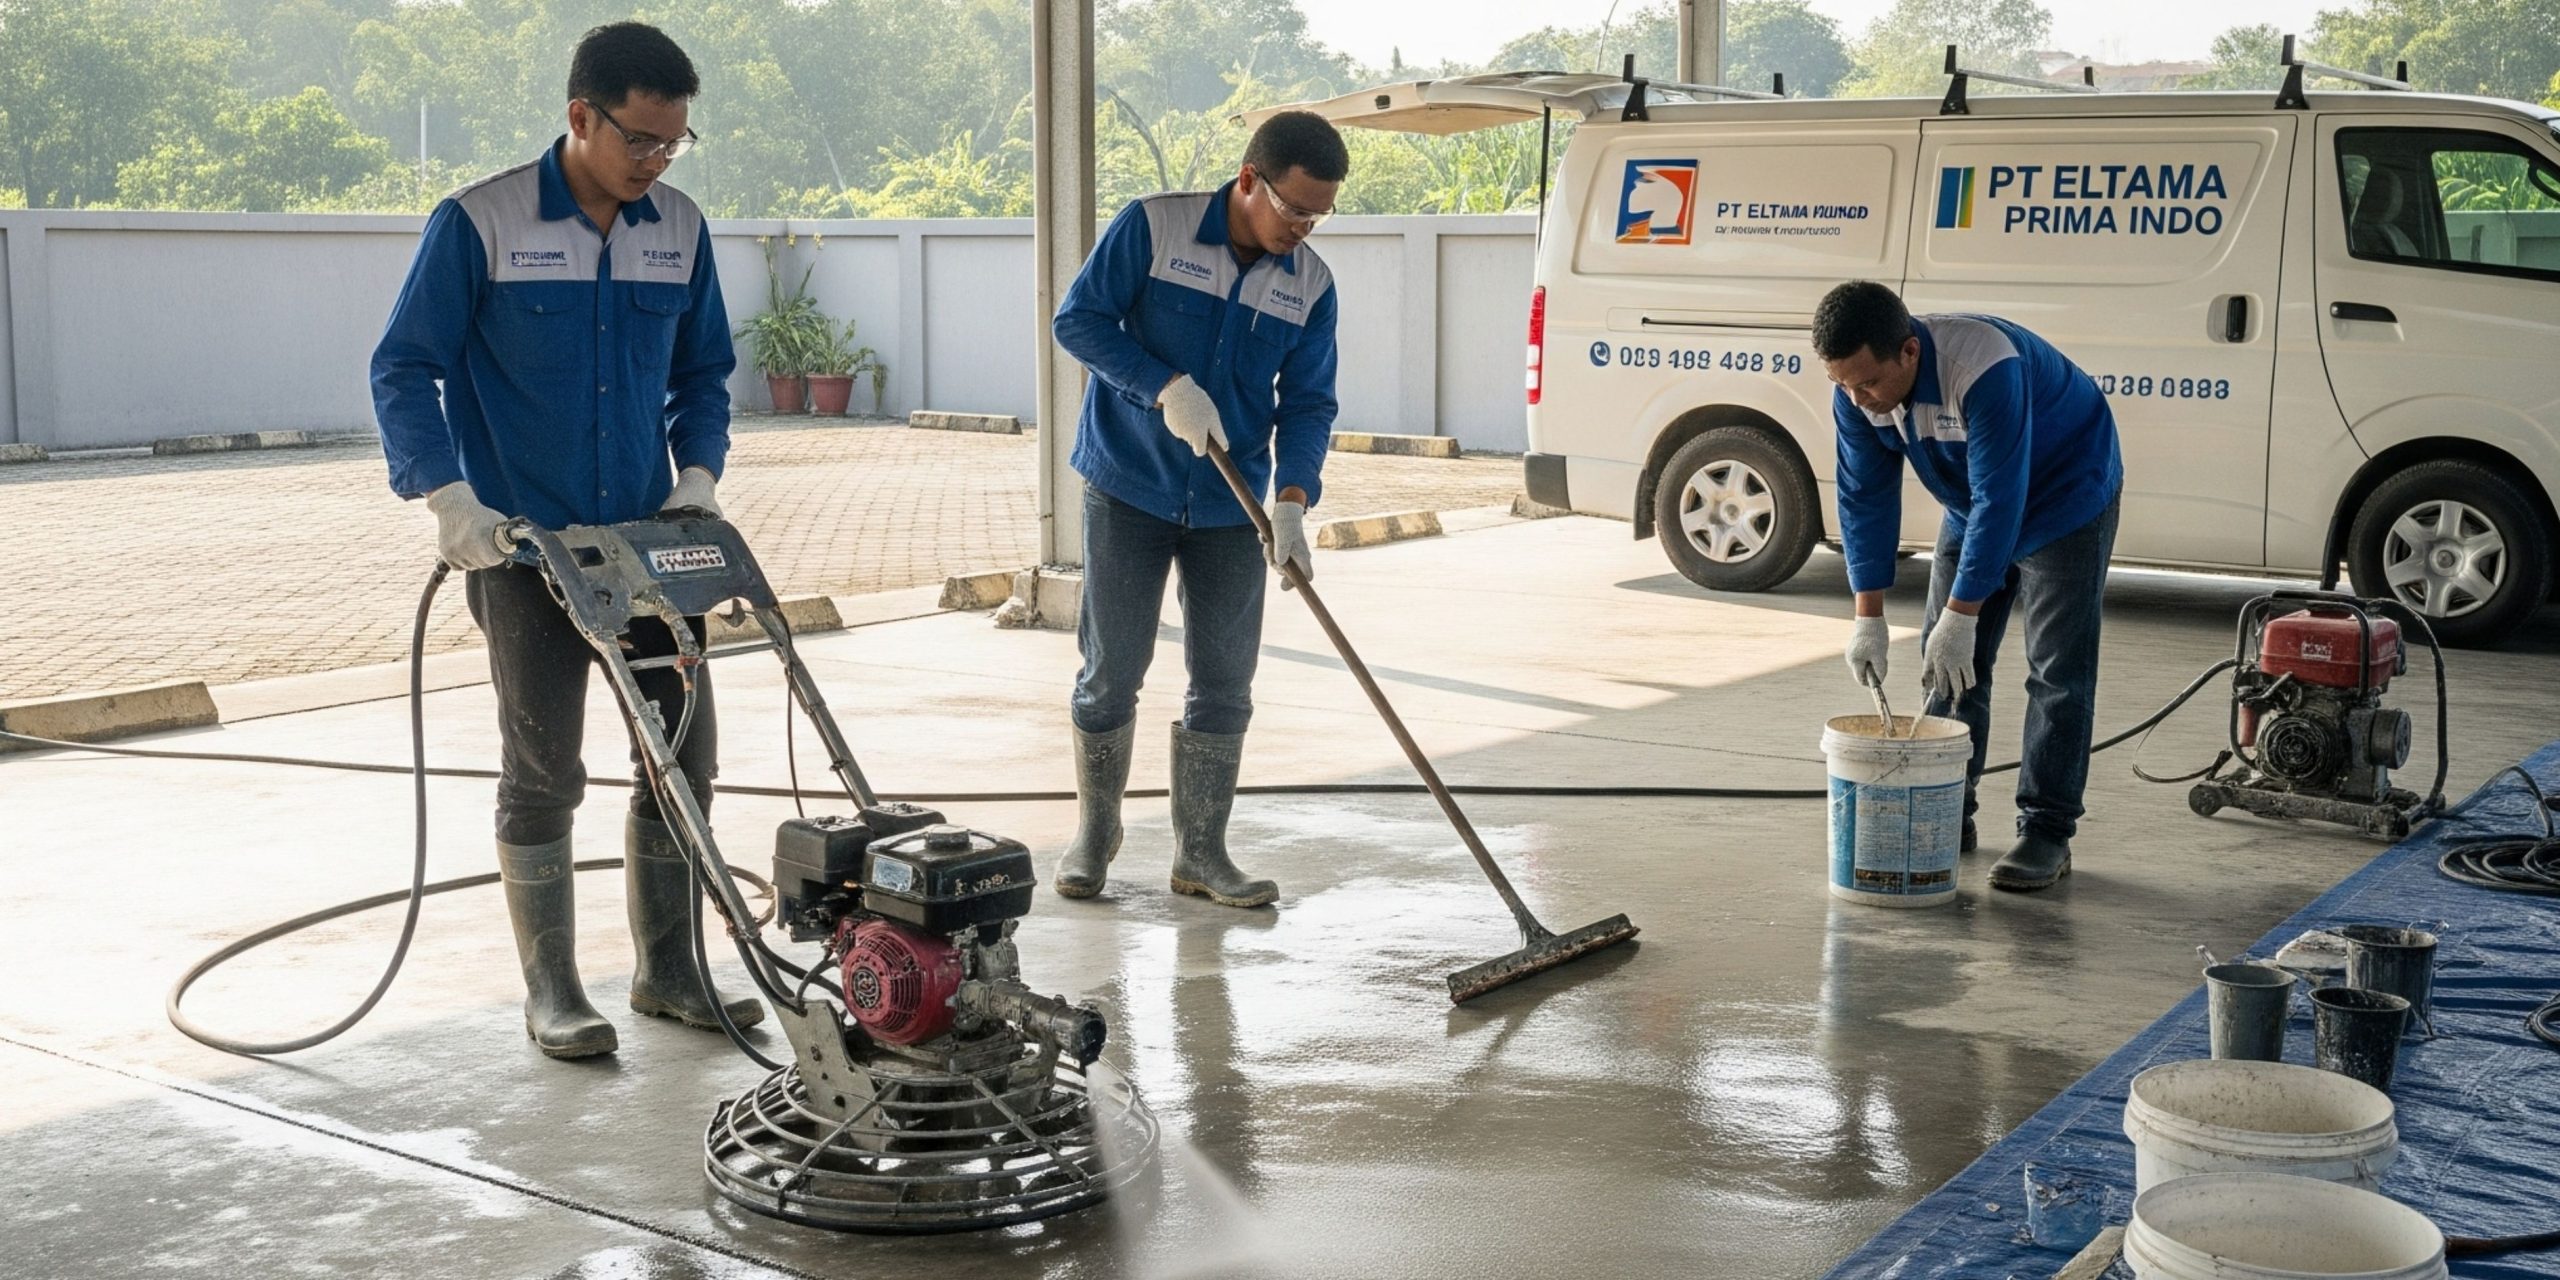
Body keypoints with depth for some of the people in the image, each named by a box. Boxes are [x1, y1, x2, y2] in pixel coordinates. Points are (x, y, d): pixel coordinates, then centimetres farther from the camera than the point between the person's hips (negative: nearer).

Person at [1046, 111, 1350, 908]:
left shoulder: (1312, 286, 0)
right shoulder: (1153, 228, -10)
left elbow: (1308, 404, -1)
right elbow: (1078, 319, -10)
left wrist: (1292, 499, -17)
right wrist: (1167, 386, -22)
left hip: (1232, 509, 3)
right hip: (1128, 490, -3)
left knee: (1225, 682, 4)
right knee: (1111, 671, 2)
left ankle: (1201, 854, 15)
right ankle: (1094, 835, 21)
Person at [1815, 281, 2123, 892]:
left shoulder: (1984, 369, -39)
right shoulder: (1855, 393, -18)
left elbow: (2000, 501, -37)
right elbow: (1865, 498, -11)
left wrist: (1961, 616, -35)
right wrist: (1869, 617, -15)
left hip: (2065, 499, -6)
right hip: (1971, 508, 6)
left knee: (2058, 672, -8)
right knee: (1946, 666, 5)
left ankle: (2047, 831, -3)